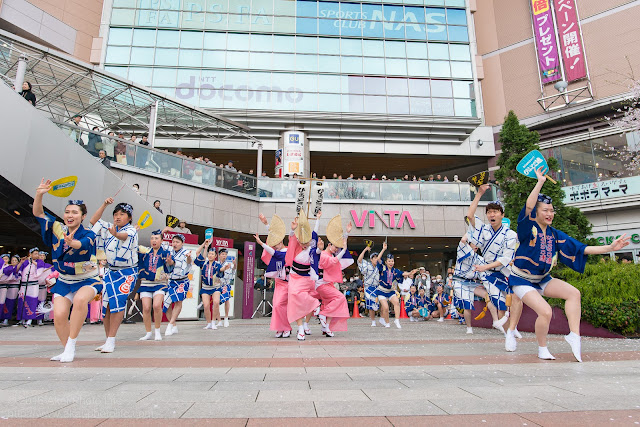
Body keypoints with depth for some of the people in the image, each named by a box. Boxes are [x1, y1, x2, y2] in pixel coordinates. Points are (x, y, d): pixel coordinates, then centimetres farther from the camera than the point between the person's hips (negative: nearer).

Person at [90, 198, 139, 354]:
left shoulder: (131, 230, -12)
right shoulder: (109, 227, 10)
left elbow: (125, 236, -34)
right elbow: (93, 221, 11)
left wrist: (116, 234, -58)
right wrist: (104, 205, 2)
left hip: (127, 273, -6)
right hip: (110, 271, 6)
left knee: (117, 304, -16)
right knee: (105, 304, 2)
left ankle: (111, 341, -11)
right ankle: (108, 340, 13)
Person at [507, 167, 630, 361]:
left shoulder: (555, 235, 4)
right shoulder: (528, 228, -15)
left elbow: (581, 248, 2)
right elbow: (528, 206, -32)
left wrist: (609, 247, -6)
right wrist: (540, 182, -32)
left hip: (542, 279, 7)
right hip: (522, 280, -7)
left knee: (573, 293, -12)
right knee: (545, 311, -20)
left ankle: (574, 336, -5)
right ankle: (542, 349, 4)